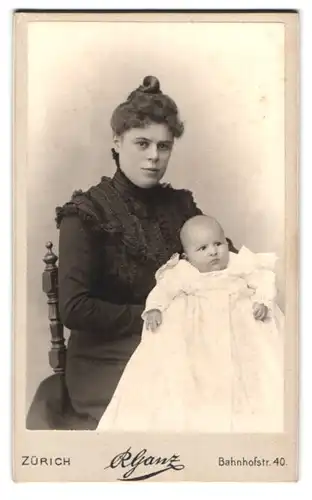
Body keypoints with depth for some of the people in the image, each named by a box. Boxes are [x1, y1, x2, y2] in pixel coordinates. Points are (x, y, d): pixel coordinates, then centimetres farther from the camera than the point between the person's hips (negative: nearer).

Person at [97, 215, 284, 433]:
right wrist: (153, 308, -20)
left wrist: (263, 301, -18)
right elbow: (163, 289, -3)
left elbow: (263, 279, -1)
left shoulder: (240, 264, -1)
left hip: (242, 324, 0)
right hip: (197, 329, 1)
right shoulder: (181, 273, -2)